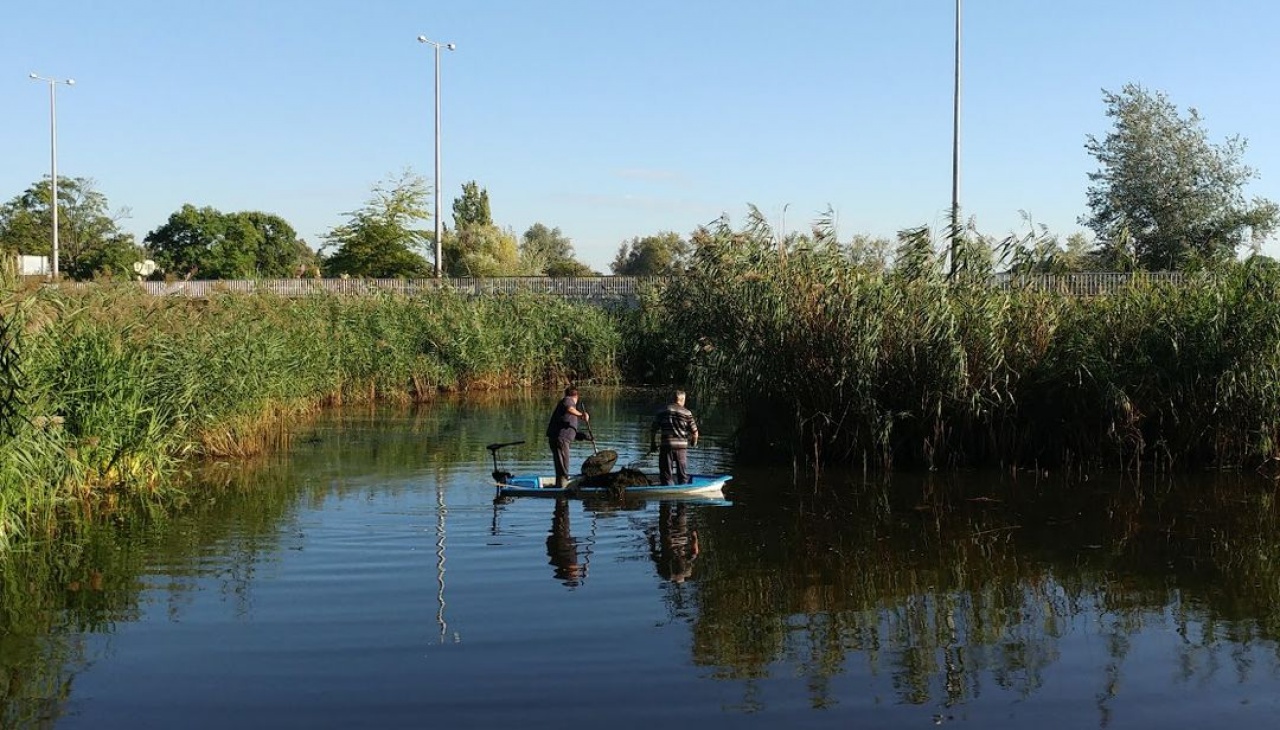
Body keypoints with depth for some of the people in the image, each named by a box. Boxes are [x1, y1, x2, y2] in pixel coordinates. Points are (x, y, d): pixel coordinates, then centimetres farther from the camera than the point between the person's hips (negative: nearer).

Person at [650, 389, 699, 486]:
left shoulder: (662, 412, 4)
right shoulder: (687, 413, 0)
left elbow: (653, 429, 4)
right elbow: (695, 432, 1)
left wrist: (653, 444, 17)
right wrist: (694, 443, 21)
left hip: (666, 446, 0)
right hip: (682, 446, 0)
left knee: (666, 476, 5)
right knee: (683, 476, 12)